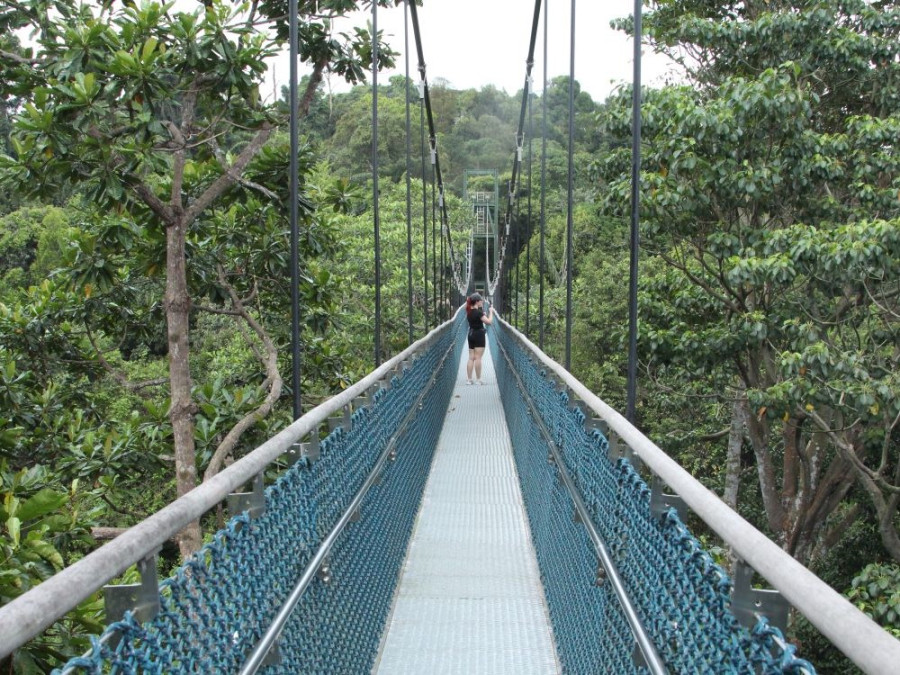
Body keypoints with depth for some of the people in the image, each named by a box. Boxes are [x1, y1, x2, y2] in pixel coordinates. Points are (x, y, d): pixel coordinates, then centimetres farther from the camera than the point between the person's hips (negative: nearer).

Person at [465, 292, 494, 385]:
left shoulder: (469, 312, 8)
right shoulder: (478, 312, -16)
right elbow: (489, 321, -19)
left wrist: (484, 313, 13)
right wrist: (491, 312, -7)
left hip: (471, 335, 8)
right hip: (479, 335, -8)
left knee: (471, 358, 7)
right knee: (478, 358, -5)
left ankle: (468, 379, 5)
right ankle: (478, 379, -4)